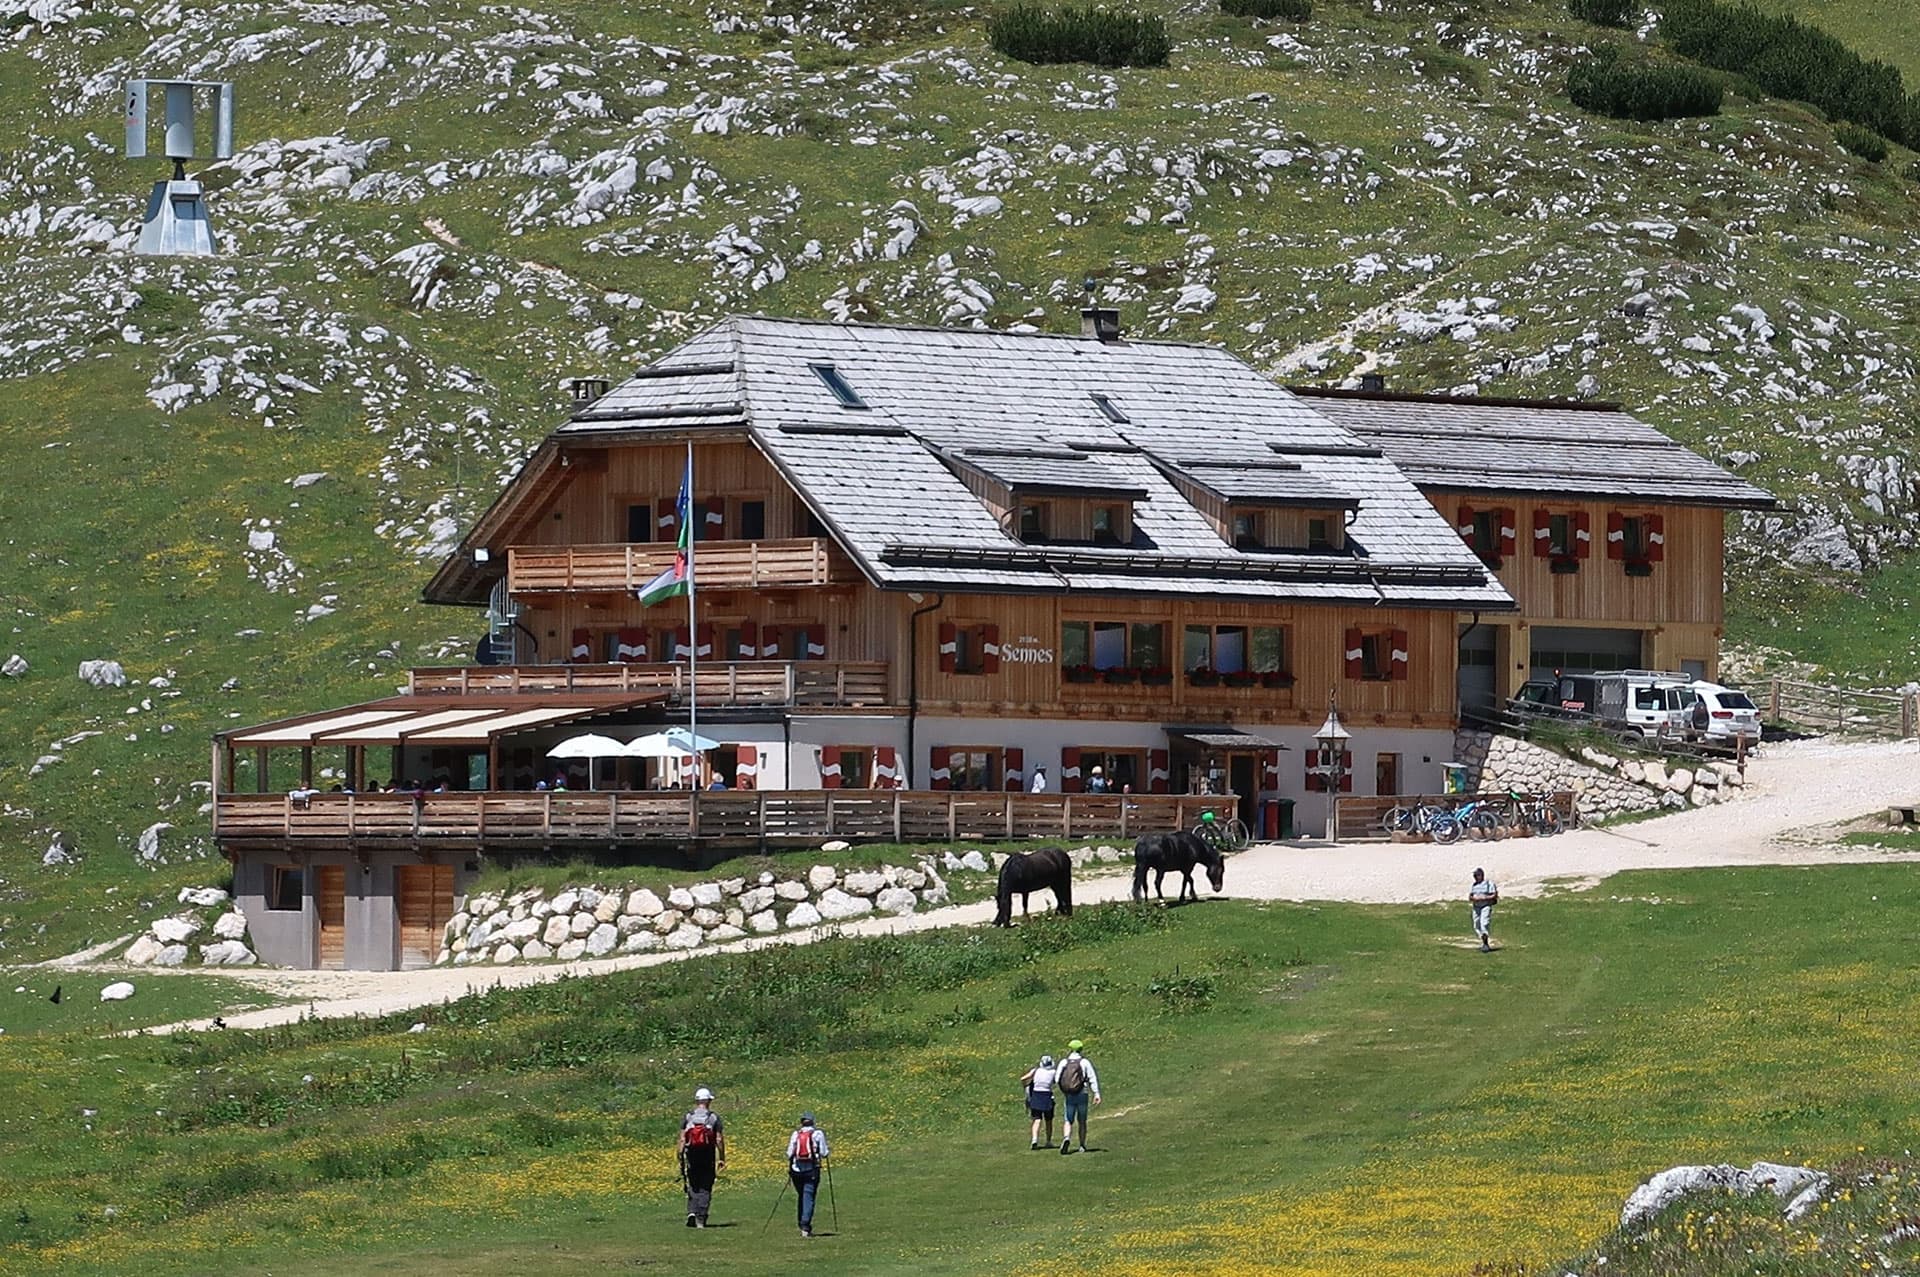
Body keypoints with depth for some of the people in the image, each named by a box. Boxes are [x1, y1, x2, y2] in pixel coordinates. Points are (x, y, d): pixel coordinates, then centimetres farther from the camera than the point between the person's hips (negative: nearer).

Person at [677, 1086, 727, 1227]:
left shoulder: (687, 1117, 2)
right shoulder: (714, 1118, -2)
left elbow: (682, 1140, -2)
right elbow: (719, 1140, -5)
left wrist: (681, 1158, 1)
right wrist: (722, 1159, 3)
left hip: (692, 1157, 1)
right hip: (708, 1157, -1)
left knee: (693, 1187, 14)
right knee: (705, 1189, 5)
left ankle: (691, 1212, -7)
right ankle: (701, 1219, 0)